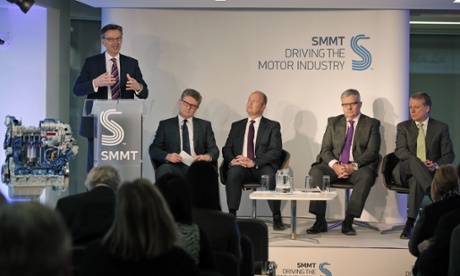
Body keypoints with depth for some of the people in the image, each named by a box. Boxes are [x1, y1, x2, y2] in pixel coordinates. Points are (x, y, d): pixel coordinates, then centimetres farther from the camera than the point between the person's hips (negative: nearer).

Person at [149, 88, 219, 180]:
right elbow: (153, 149, 9)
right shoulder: (166, 125, 17)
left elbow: (214, 150, 13)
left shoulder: (205, 125, 21)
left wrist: (207, 156, -13)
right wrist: (167, 156, -14)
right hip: (175, 166, 0)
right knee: (164, 169, -37)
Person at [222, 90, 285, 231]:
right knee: (233, 172, -34)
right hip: (241, 166, 2)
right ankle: (231, 215, -33)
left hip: (262, 167, -2)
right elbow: (227, 149, 14)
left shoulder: (272, 126, 9)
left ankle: (277, 217, -26)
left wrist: (254, 162, -18)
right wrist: (232, 160, -11)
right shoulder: (236, 126, 20)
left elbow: (275, 151, -4)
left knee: (271, 176, -36)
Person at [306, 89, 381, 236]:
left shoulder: (372, 124, 8)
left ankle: (348, 222, -34)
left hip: (359, 167, -2)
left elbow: (372, 151, -3)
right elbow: (325, 149, 7)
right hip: (334, 165, 2)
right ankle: (320, 221, -28)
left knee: (365, 176, -37)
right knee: (315, 172, -29)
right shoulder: (333, 122, 16)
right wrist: (335, 165, -14)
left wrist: (354, 166, -19)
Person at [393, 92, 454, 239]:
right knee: (413, 161, -37)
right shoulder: (403, 127, 13)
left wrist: (436, 165, -17)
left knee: (417, 181, -38)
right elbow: (400, 151, -3)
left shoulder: (441, 127, 12)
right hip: (404, 172, 0)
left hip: (429, 173, 0)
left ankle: (410, 224, -39)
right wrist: (419, 163, -21)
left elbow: (449, 155, 6)